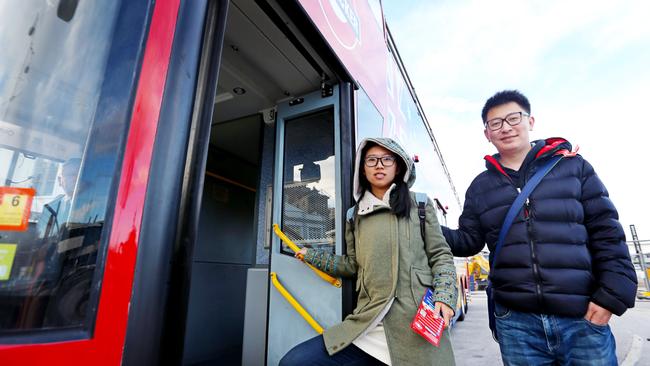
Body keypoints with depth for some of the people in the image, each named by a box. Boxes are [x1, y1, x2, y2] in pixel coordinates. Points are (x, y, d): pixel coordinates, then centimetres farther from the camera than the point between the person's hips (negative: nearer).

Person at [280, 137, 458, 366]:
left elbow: (441, 256, 5)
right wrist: (312, 256, 21)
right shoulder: (356, 215, 13)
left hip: (416, 324, -2)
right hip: (368, 326, 3)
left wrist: (444, 296, -10)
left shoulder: (419, 204, 5)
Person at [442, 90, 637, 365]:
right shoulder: (480, 186, 7)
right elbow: (469, 241, 7)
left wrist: (612, 293, -6)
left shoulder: (572, 166, 4)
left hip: (583, 318, -1)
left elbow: (606, 230, 3)